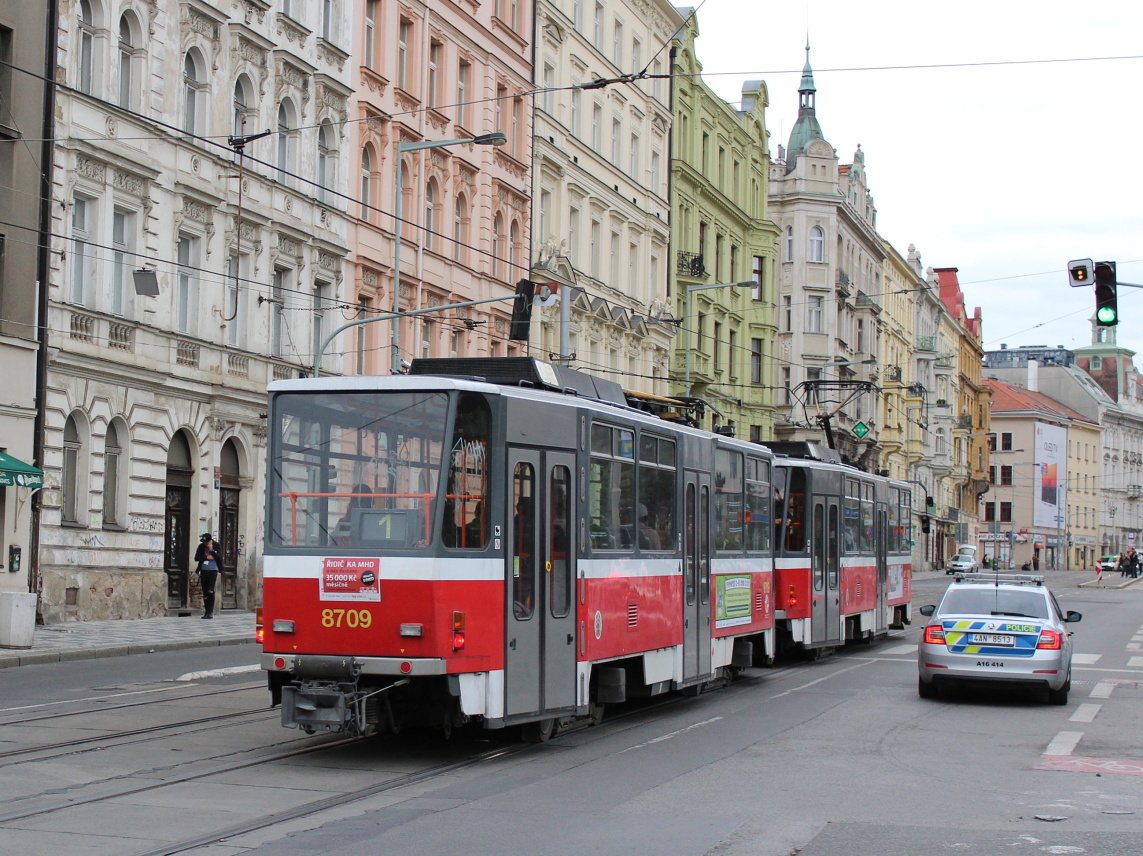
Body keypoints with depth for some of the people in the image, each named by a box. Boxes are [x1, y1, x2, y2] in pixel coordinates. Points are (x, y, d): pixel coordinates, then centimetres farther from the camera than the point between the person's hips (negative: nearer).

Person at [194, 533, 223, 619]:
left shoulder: (217, 546, -1)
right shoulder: (201, 546, 3)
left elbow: (219, 557, -10)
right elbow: (196, 558, -1)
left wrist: (211, 550, -18)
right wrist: (207, 557, -10)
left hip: (213, 571, -3)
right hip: (204, 571, 3)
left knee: (210, 591, -14)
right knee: (205, 593, 4)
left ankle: (211, 612, -10)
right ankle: (206, 612, 11)